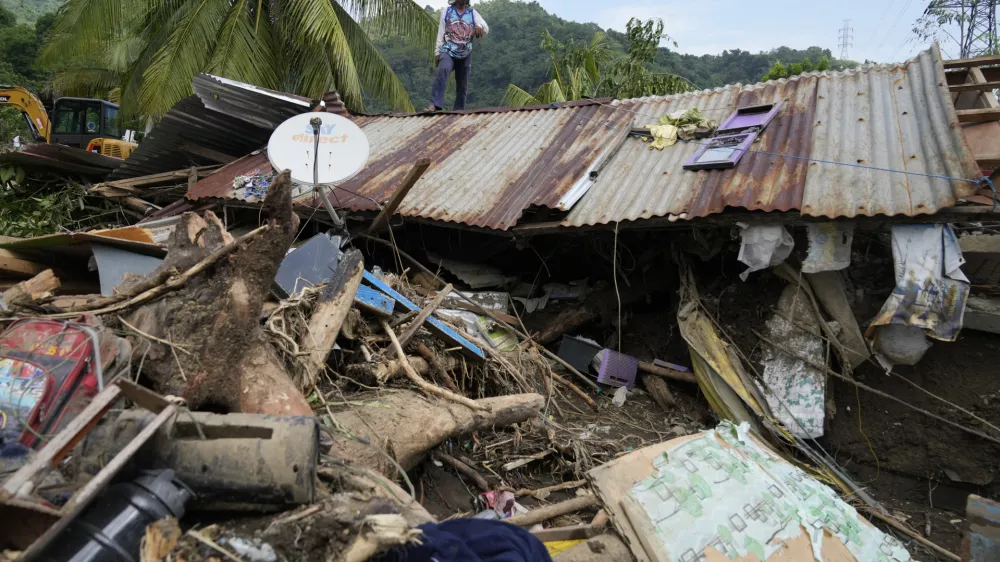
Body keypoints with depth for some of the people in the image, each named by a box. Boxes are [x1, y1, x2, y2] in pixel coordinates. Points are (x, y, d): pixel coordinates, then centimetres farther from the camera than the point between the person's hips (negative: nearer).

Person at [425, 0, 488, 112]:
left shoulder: (473, 13, 5)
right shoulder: (446, 11, 4)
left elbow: (486, 29, -10)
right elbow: (441, 33, 5)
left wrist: (479, 27, -33)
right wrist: (437, 52, -1)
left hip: (465, 55, 3)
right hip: (448, 52, -2)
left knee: (462, 86, 7)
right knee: (443, 70, -32)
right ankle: (435, 105, -41)